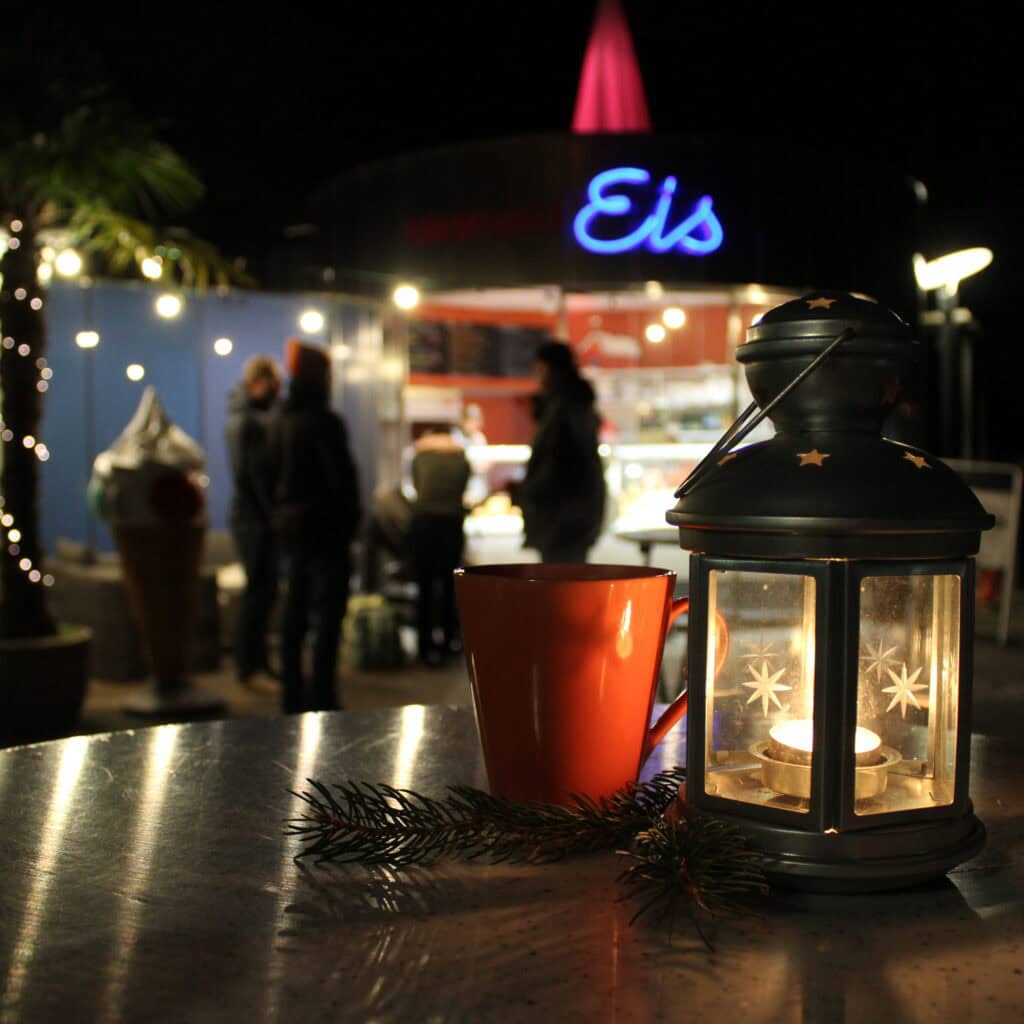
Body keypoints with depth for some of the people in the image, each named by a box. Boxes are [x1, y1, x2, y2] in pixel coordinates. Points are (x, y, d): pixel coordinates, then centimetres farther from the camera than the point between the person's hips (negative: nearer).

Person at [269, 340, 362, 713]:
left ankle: (293, 693, 20)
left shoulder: (281, 423, 8)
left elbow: (273, 474, 12)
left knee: (294, 610, 14)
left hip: (289, 524, 8)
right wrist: (351, 518, -3)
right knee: (327, 612, -4)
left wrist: (279, 515, 17)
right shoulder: (324, 423, -15)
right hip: (324, 526, -8)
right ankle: (321, 697, -5)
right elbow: (342, 477, -15)